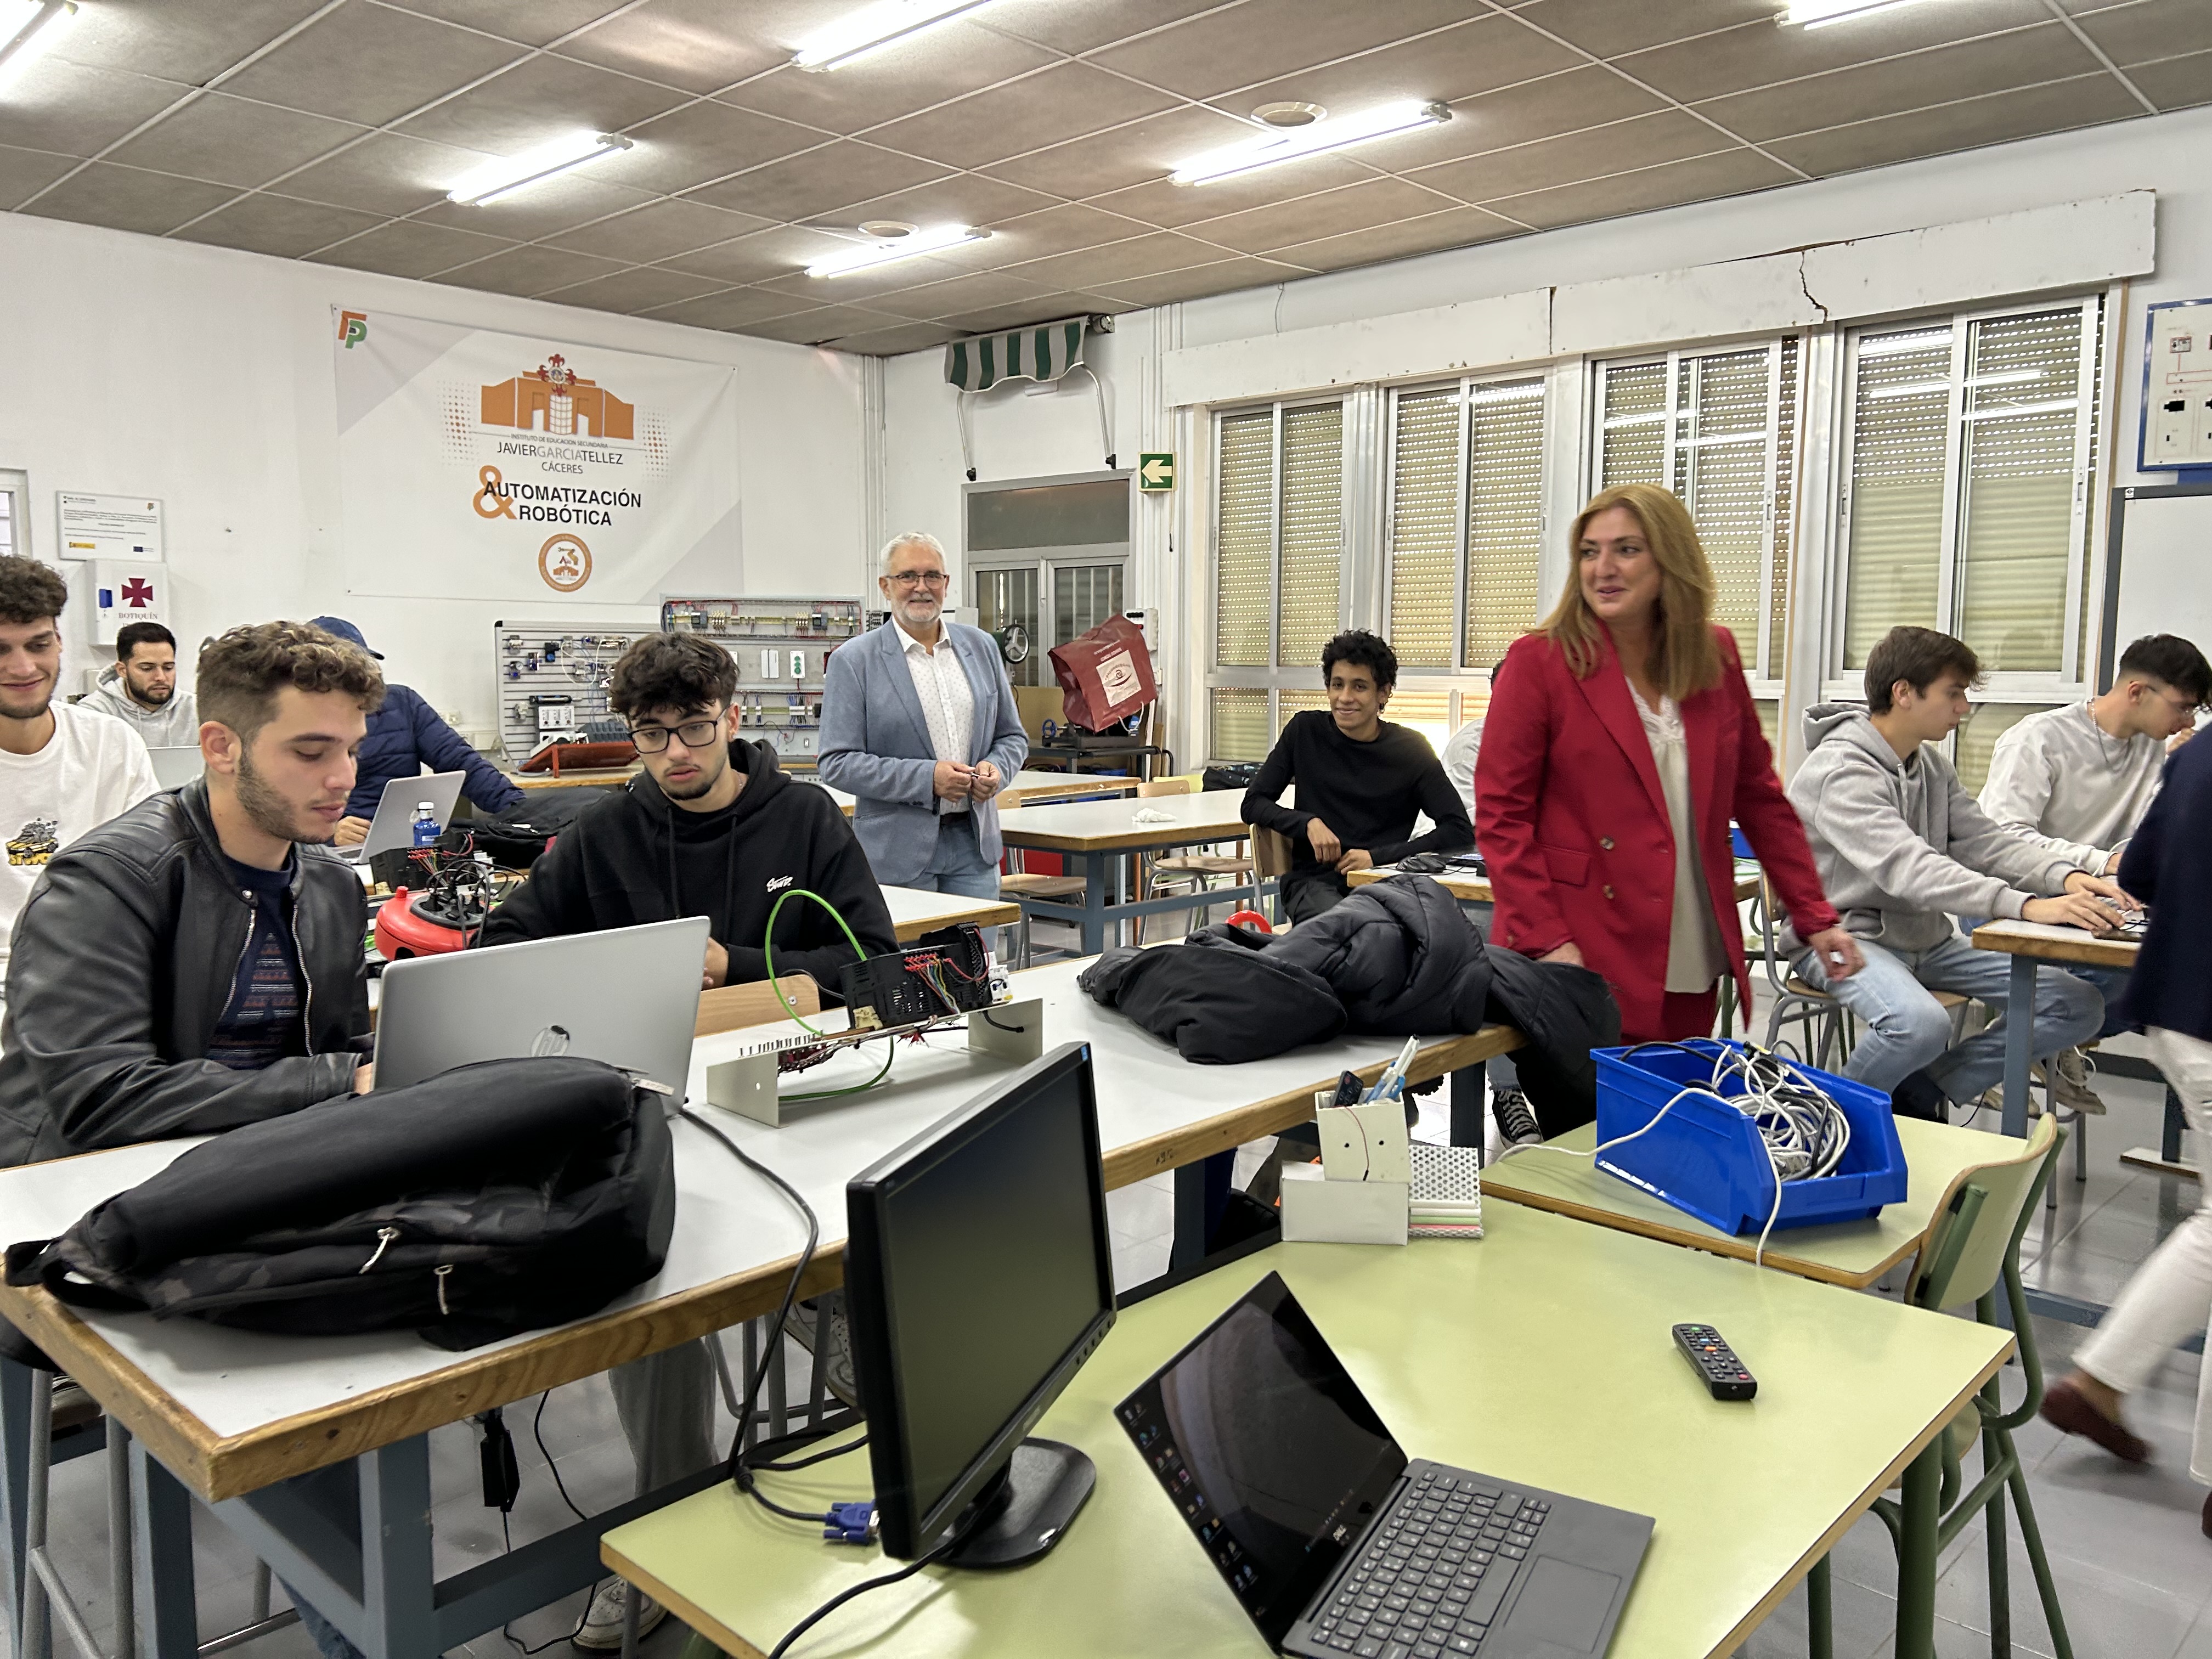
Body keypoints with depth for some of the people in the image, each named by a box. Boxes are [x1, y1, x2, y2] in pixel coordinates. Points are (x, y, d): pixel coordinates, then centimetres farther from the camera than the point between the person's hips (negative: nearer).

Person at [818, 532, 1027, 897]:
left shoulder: (981, 647, 11)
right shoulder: (853, 660, -3)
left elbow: (1012, 737, 18)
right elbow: (836, 763, -8)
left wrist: (996, 769, -6)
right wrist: (926, 778, -17)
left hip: (974, 841, 4)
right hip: (897, 850, -3)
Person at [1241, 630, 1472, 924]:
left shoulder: (1410, 750, 3)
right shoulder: (1305, 731, 7)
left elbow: (1461, 832, -2)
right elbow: (1253, 805, 9)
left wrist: (1377, 857, -12)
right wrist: (1309, 823, -10)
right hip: (1313, 880, -1)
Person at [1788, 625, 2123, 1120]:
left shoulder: (1931, 764, 11)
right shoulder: (1839, 771, -19)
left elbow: (1983, 841, 4)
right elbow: (1908, 870, -31)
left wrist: (2066, 876, -16)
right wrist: (2027, 906, -39)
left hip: (1925, 939, 9)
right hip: (1847, 936, -9)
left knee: (2079, 1006, -1)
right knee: (1920, 1023, -38)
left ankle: (1921, 1091, 2)